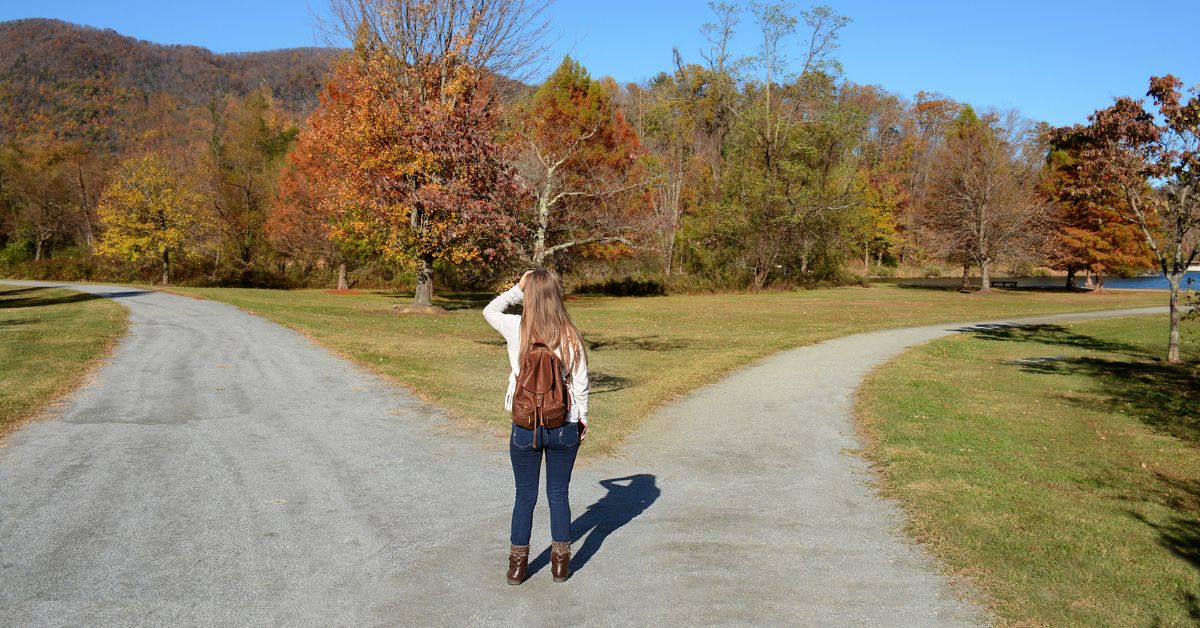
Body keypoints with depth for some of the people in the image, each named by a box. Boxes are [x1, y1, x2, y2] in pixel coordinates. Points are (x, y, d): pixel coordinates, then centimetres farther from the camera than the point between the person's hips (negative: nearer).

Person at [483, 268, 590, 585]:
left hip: (525, 426, 0)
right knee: (559, 493, 15)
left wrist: (517, 288, 11)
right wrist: (582, 419, 11)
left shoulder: (516, 329, -10)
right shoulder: (571, 335, -8)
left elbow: (489, 310, 12)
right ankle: (560, 563, 23)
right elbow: (580, 384, -2)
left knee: (525, 495, 14)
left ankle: (517, 564, 24)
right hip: (564, 426, 1)